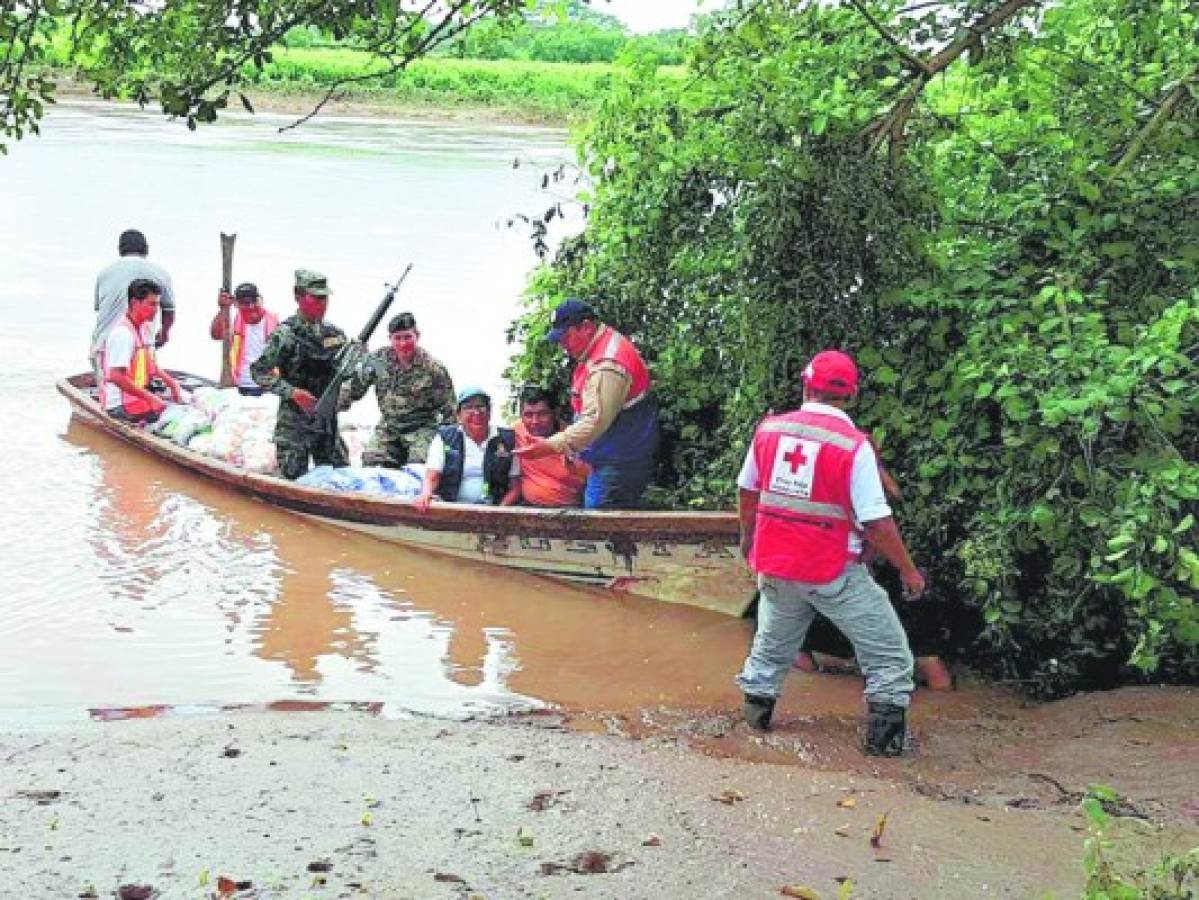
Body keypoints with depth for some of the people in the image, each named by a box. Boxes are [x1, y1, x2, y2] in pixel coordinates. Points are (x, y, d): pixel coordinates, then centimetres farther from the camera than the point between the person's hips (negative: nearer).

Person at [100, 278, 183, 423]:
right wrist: (150, 397, -23)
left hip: (136, 398, 10)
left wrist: (171, 383, 8)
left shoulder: (145, 328, 11)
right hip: (121, 406, -10)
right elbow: (115, 376, -25)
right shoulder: (123, 334, -18)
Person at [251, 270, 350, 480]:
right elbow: (259, 371, -11)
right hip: (295, 421, -5)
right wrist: (293, 392, -21)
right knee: (293, 479, -3)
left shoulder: (335, 334, 8)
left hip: (327, 420, 5)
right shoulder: (286, 333, -9)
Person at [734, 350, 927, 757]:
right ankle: (884, 734, 3)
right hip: (834, 573, -5)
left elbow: (747, 491, 13)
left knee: (772, 645, 27)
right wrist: (908, 570, -4)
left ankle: (755, 710, 32)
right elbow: (876, 522, -17)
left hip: (775, 566, 5)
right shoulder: (854, 445, -16)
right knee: (888, 651, 8)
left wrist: (747, 537, 31)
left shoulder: (769, 429, -1)